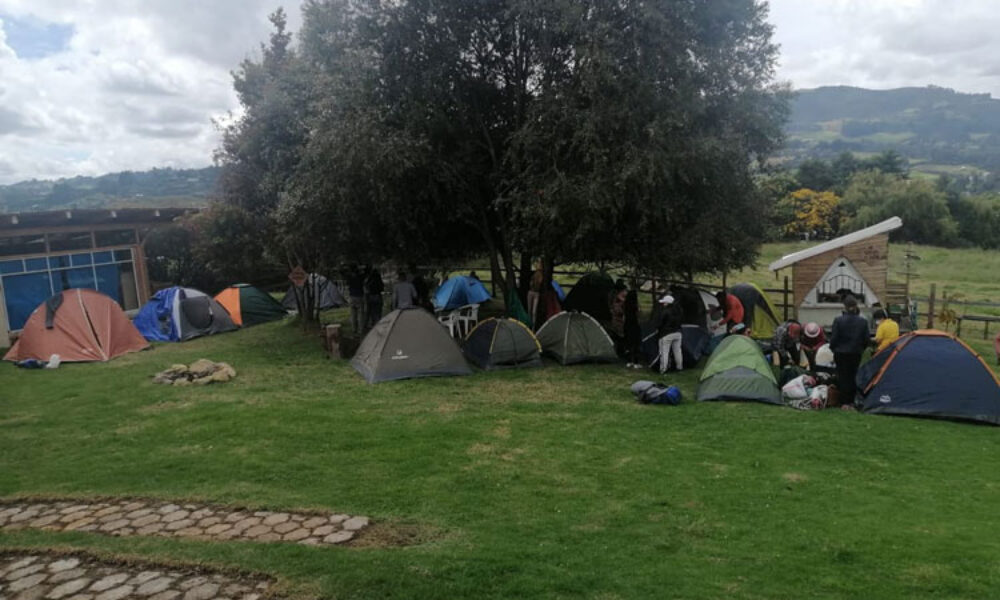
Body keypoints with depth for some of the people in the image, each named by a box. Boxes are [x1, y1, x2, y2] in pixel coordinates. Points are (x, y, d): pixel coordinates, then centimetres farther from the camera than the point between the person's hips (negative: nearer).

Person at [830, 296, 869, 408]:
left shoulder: (838, 320, -13)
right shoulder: (863, 322, -3)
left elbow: (834, 338, -9)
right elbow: (866, 340, 2)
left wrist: (833, 348, 9)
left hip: (841, 353, -3)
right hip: (856, 354, 3)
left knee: (843, 377, 4)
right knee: (853, 376, 14)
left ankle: (845, 402, 3)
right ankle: (852, 401, 17)